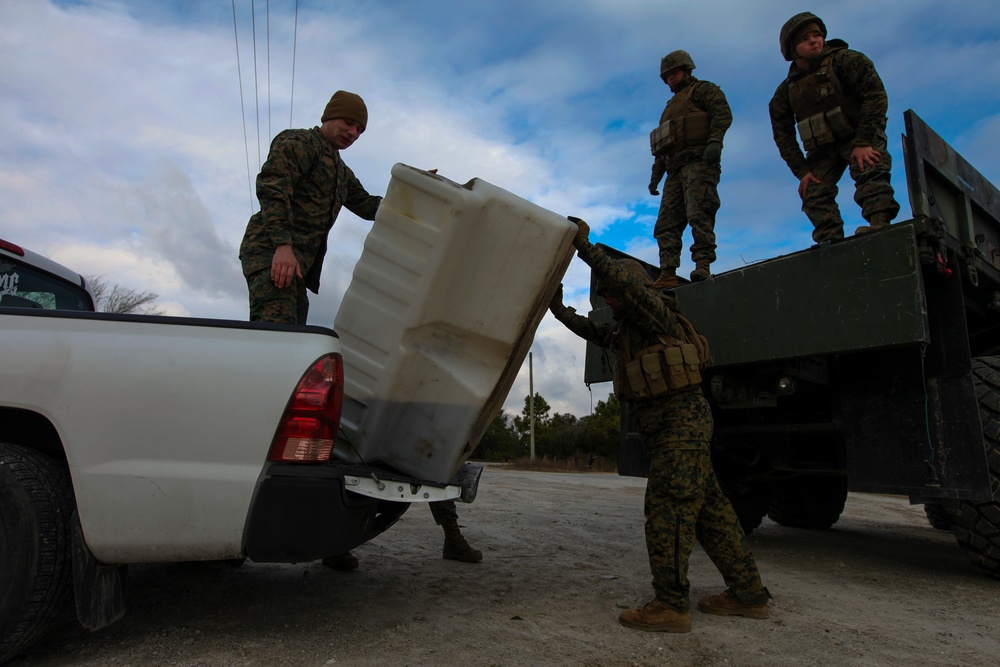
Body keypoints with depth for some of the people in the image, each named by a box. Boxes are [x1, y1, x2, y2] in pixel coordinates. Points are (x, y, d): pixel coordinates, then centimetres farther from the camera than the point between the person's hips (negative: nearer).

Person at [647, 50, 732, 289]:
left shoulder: (703, 89, 13)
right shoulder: (670, 106, 35)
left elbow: (723, 113, -6)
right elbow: (661, 148, 30)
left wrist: (715, 140, -23)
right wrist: (655, 175, 20)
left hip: (698, 161, -7)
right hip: (675, 170, 8)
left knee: (698, 213, -22)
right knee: (666, 224, -4)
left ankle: (702, 266, -29)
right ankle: (668, 275, -10)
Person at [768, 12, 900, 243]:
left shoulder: (845, 60, -12)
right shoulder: (786, 91, -2)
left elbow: (875, 95, -19)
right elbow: (783, 135, 0)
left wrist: (863, 142, -28)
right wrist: (801, 170, -9)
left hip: (860, 136, -4)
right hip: (823, 148, 5)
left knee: (868, 170, -31)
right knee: (813, 192, -9)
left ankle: (880, 222, -45)